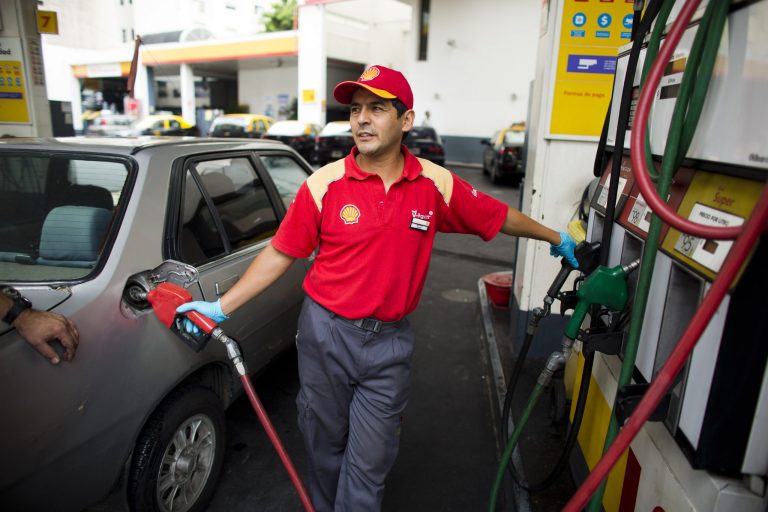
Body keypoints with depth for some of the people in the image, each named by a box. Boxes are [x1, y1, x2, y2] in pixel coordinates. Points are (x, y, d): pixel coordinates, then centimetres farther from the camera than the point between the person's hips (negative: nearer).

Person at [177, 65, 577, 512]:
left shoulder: (437, 185, -6)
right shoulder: (325, 183, -10)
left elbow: (499, 216, 8)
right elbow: (280, 254, -5)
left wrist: (557, 239, 17)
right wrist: (221, 307, -7)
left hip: (391, 341, 0)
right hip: (325, 333, 0)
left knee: (369, 462, 10)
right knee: (325, 445, 20)